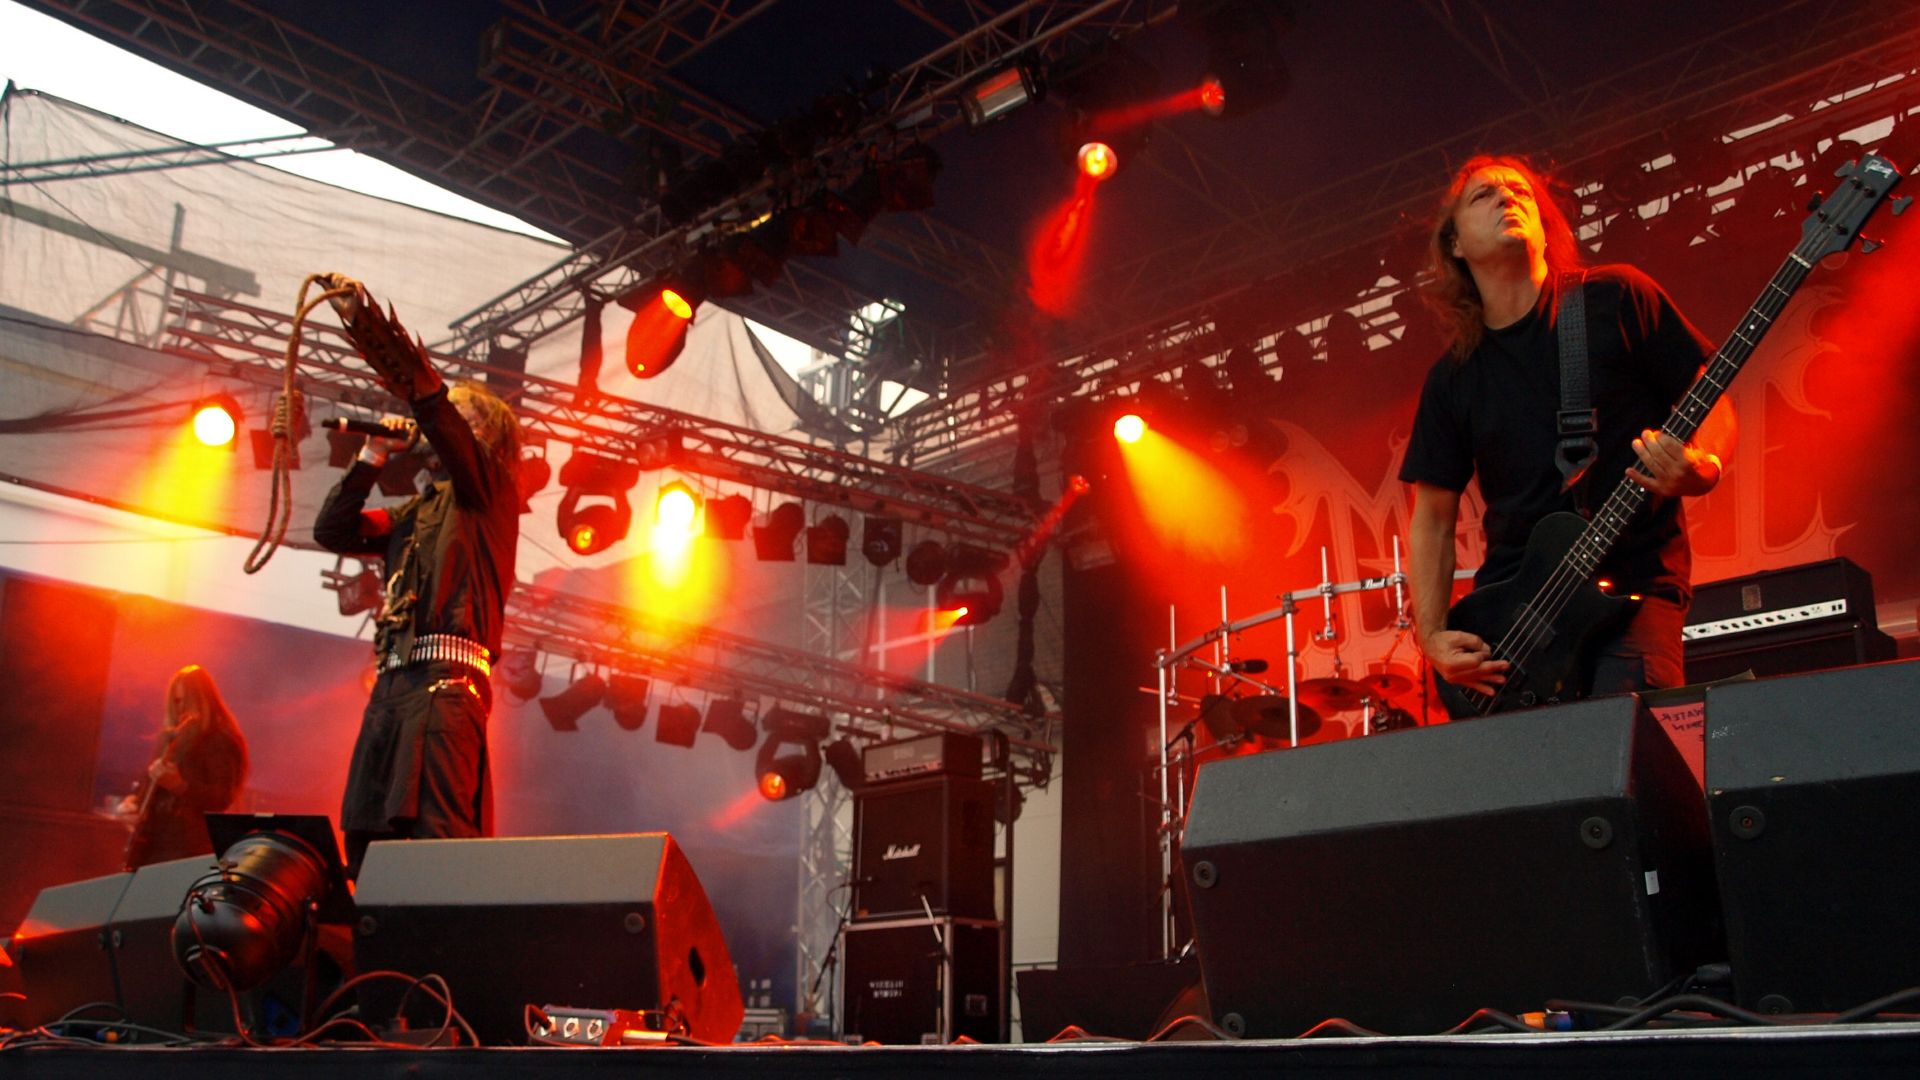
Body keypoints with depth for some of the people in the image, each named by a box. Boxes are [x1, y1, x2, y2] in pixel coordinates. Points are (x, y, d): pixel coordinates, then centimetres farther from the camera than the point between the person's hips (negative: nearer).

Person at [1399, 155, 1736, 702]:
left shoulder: (1616, 299, 3)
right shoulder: (1453, 378, 11)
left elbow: (1709, 396, 6)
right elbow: (1432, 516, 13)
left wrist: (1703, 468, -16)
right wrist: (1432, 636, 2)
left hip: (1634, 589, -3)